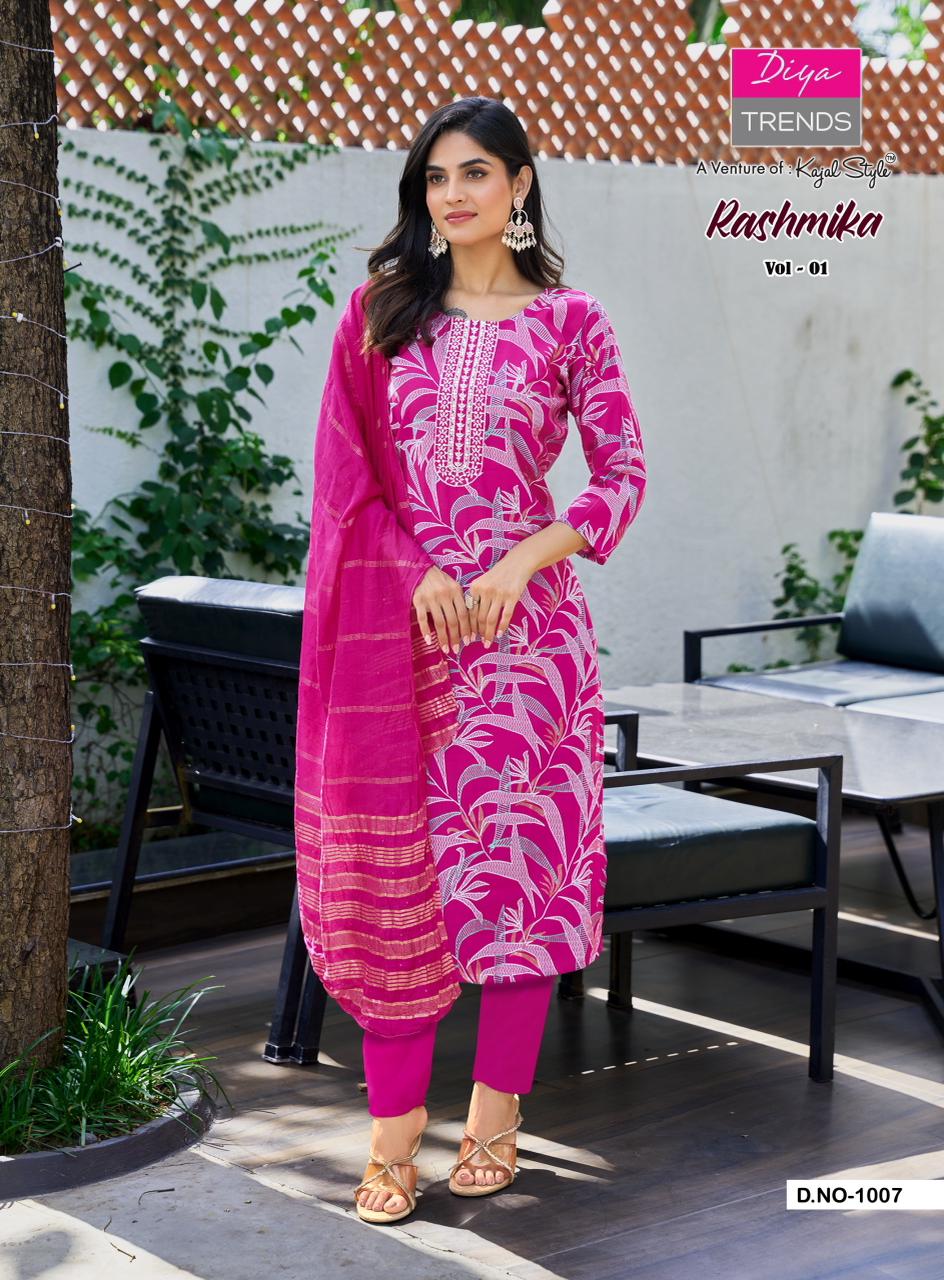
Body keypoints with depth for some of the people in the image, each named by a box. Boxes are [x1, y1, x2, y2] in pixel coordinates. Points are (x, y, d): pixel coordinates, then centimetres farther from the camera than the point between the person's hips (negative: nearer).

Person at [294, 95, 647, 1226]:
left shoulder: (569, 320, 3)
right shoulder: (383, 309, 9)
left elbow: (623, 475, 2)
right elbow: (347, 468, 6)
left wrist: (524, 560, -11)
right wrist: (416, 574, -8)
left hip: (524, 624, -1)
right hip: (399, 623, 2)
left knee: (520, 859, 1)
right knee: (395, 867, 0)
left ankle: (495, 1119, 14)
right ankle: (395, 1130, 7)